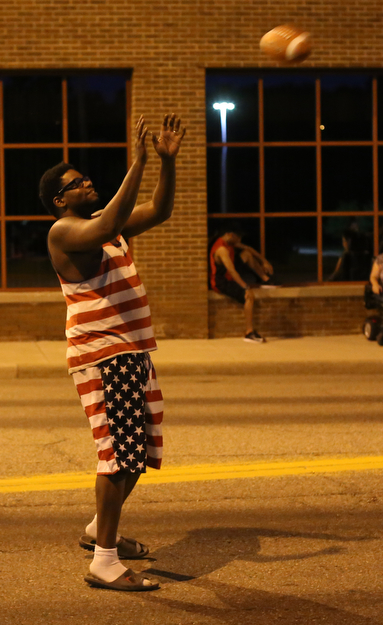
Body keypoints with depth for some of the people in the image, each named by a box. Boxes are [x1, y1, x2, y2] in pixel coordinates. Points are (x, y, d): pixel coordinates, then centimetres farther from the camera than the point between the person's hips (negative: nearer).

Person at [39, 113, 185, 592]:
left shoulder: (103, 221, 16)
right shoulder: (64, 231, -11)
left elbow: (159, 211, 16)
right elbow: (110, 226, -31)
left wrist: (168, 159, 4)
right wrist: (138, 162, -29)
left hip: (133, 351, 9)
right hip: (101, 355, -9)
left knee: (140, 449, 15)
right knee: (120, 451, -13)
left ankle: (99, 531, 33)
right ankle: (104, 563, -8)